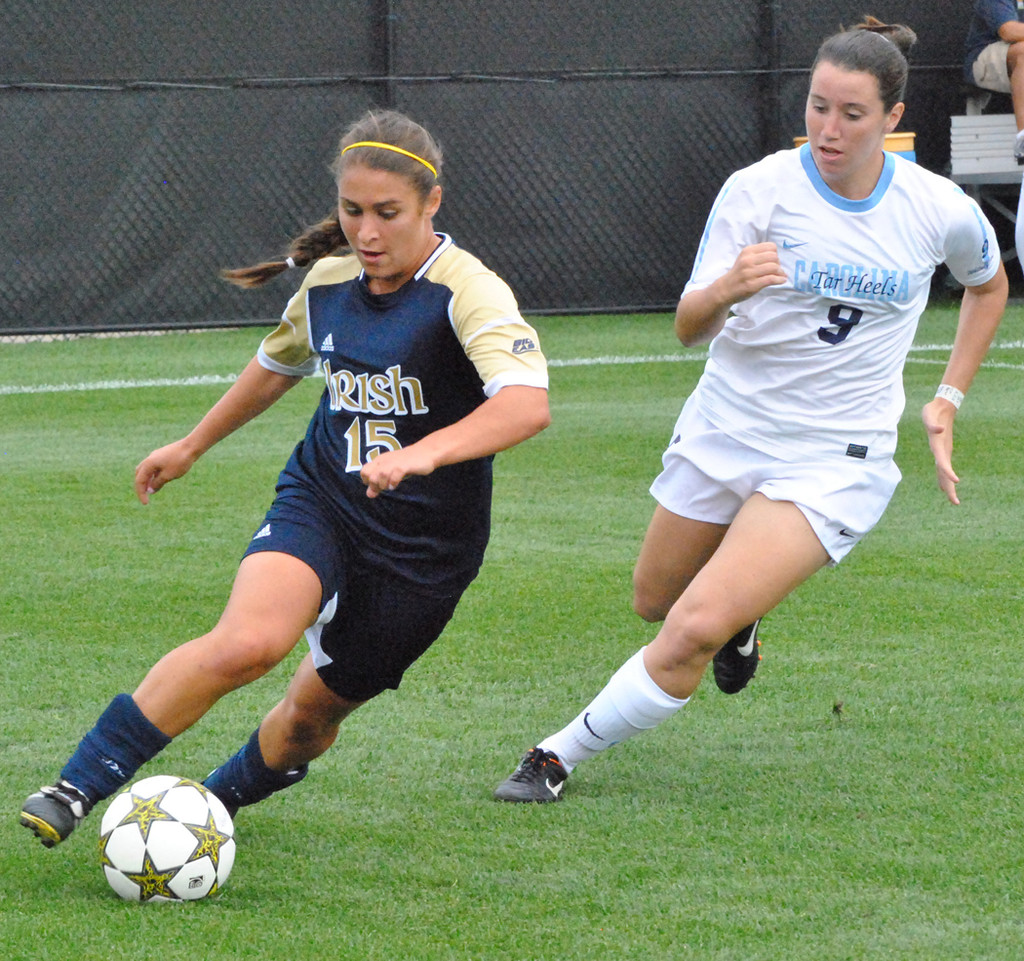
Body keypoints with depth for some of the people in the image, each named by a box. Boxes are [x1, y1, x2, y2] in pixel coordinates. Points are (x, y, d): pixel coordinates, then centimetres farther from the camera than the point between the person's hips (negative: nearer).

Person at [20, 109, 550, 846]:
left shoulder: (467, 290, -18)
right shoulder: (329, 280, 1)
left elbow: (527, 404, -35)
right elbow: (279, 364, 24)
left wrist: (423, 453, -50)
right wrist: (193, 445, 33)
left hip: (425, 547, -2)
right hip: (319, 501, 2)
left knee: (316, 712, 10)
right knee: (249, 640, -27)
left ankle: (223, 795, 43)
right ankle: (80, 785, -22)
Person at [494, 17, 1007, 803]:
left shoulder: (942, 210, -8)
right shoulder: (759, 189, -12)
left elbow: (989, 283, 16)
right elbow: (689, 327, -16)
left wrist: (948, 400, 9)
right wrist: (727, 289, -39)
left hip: (834, 462, -2)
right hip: (725, 433, 2)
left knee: (696, 629, -19)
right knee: (656, 603, 19)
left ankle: (562, 755, -3)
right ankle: (743, 613, 53)